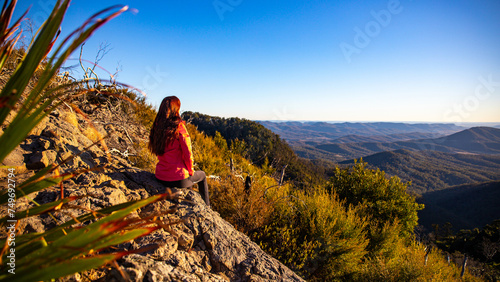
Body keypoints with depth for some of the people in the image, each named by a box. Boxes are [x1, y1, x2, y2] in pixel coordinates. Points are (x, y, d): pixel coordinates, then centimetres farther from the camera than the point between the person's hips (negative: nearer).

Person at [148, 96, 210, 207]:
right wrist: (191, 170, 2)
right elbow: (188, 153, -18)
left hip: (160, 178, 6)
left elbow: (156, 151, 10)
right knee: (202, 175, 24)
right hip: (178, 179, -6)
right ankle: (206, 207, 37)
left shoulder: (157, 127, -1)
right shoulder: (179, 127, -20)